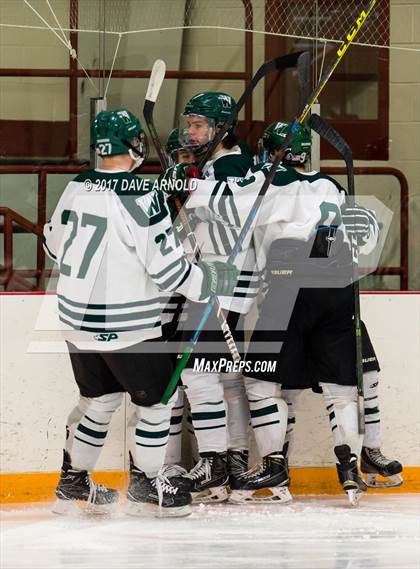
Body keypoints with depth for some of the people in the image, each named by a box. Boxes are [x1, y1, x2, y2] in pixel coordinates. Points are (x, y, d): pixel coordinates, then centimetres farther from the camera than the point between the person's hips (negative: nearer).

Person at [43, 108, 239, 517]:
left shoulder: (76, 189, 0)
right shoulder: (142, 196, -21)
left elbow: (54, 244, 15)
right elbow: (168, 266, -20)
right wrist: (214, 280, -5)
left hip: (77, 321, 7)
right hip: (126, 326, -7)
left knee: (99, 398, 22)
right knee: (158, 398, 10)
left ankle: (73, 483, 27)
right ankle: (144, 487, 14)